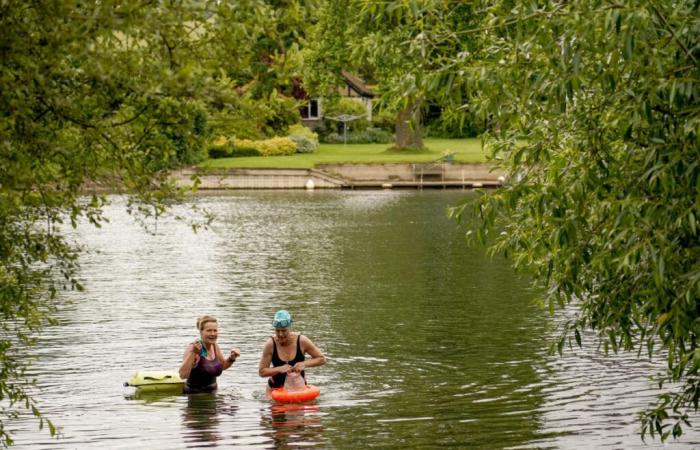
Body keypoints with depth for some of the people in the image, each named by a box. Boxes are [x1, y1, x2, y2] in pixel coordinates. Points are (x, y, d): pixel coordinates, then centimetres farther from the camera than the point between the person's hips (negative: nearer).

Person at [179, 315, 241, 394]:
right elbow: (183, 375, -27)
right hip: (195, 396, -6)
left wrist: (232, 358, 5)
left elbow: (222, 366, 23)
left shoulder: (215, 346, 5)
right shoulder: (192, 348, -15)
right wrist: (193, 353, -31)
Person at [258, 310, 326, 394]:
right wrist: (280, 369, -27)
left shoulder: (301, 341, -14)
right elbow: (261, 372, -11)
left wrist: (305, 364, -22)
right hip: (276, 387, 0)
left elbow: (322, 359, -6)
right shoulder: (270, 344, -15)